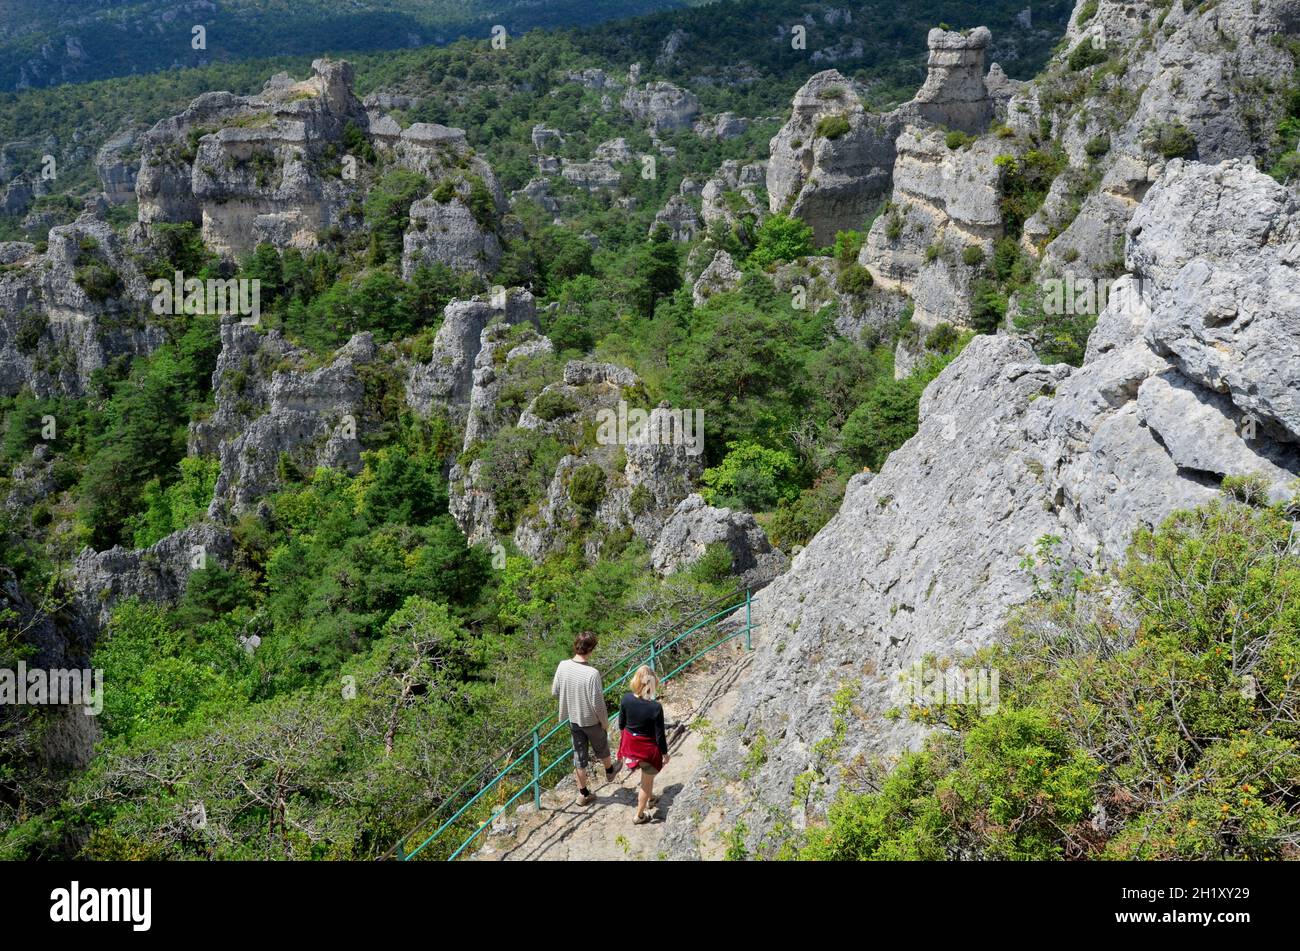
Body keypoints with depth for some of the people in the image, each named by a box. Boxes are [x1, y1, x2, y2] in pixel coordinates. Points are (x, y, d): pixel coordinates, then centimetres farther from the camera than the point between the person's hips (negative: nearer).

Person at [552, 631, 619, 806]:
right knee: (601, 748, 26)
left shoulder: (563, 666, -16)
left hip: (573, 719, 4)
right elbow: (597, 704, -25)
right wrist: (605, 722, -8)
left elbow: (554, 692, -2)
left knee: (579, 757, 18)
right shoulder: (592, 673, -32)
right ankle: (609, 771, 54)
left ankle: (583, 794, 29)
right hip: (591, 721, -4)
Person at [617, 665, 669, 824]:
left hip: (629, 744, 5)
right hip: (648, 749, -5)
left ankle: (650, 798, 56)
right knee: (647, 781, 21)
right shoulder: (655, 707, -31)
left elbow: (621, 724, -3)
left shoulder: (626, 698, -18)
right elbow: (660, 735, -19)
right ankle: (639, 816, 37)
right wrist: (665, 753, -2)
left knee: (647, 776, 33)